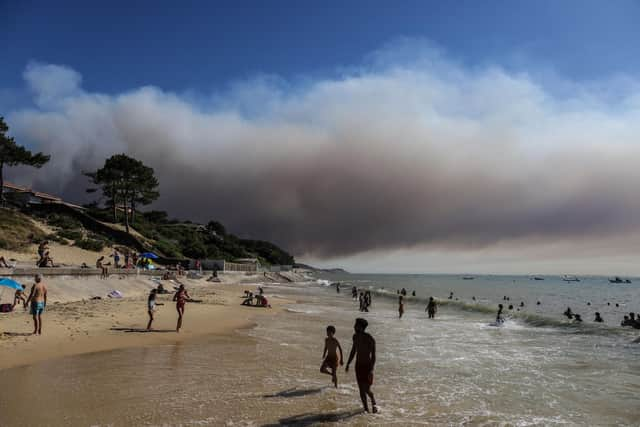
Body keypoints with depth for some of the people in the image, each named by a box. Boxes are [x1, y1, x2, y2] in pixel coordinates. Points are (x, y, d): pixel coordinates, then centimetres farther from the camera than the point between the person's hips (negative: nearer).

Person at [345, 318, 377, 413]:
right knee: (361, 389, 5)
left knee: (367, 390, -6)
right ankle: (366, 409, 20)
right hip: (358, 365, 5)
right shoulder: (355, 337, 1)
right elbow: (353, 351, 14)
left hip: (367, 366, -5)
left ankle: (373, 403, 26)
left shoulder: (370, 339, -19)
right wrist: (348, 364, 13)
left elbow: (373, 356, -19)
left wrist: (371, 370, -27)